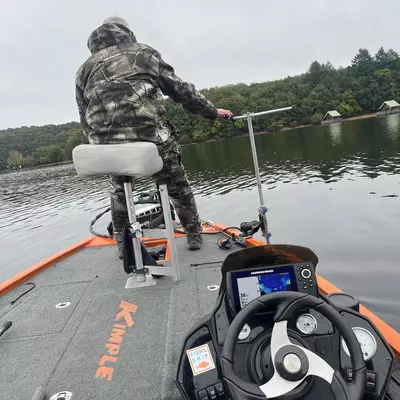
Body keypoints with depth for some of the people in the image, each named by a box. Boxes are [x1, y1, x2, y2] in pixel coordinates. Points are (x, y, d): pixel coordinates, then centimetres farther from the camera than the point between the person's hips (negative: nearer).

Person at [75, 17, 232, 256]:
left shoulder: (85, 69, 18)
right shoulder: (145, 53, 14)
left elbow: (85, 119, 15)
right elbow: (180, 89, 12)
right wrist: (212, 112, 20)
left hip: (109, 144, 3)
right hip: (152, 136, -2)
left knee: (119, 190, 29)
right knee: (177, 185, 20)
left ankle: (123, 242, 35)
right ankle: (194, 234, 31)